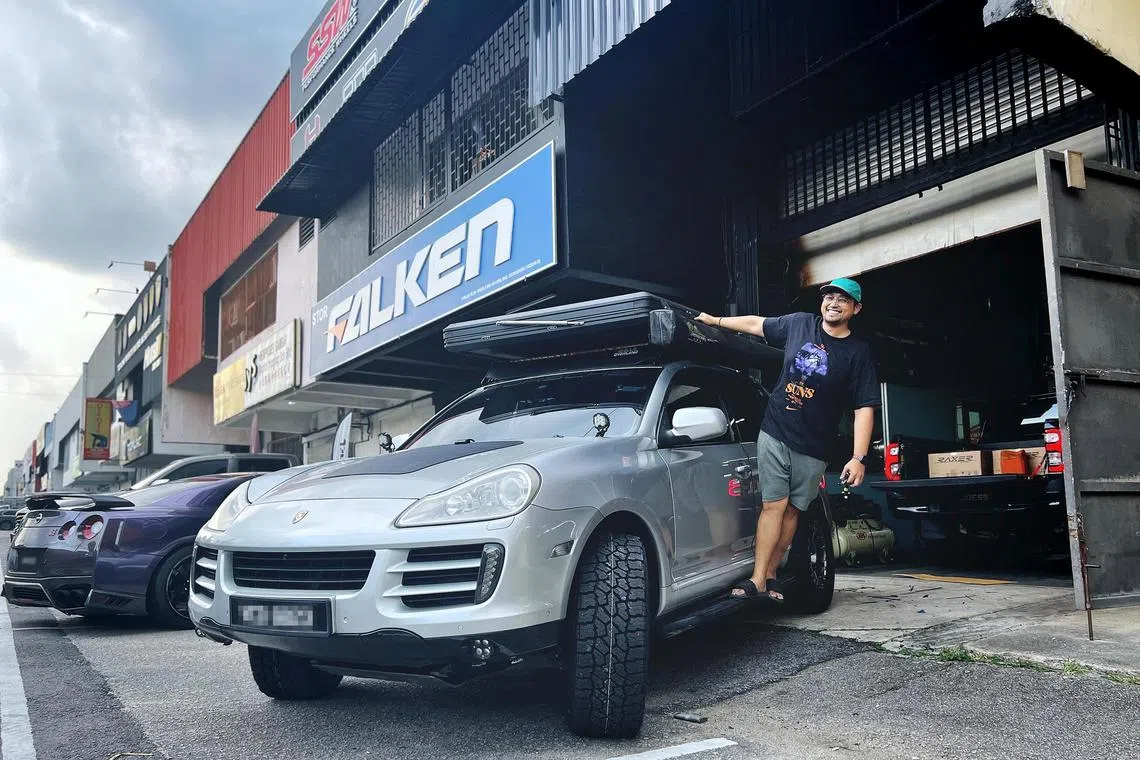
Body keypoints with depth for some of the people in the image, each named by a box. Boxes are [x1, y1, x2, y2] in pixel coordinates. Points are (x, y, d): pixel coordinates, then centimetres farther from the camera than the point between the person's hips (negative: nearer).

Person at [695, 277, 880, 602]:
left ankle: (769, 576, 17)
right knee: (774, 505, -6)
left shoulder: (858, 353, -3)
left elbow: (865, 408, -7)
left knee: (791, 511, 5)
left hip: (812, 449, 0)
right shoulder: (799, 324, 5)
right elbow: (757, 324, 21)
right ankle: (758, 581, -7)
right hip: (774, 434, 1)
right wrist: (715, 320, 27)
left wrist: (859, 458, -15)